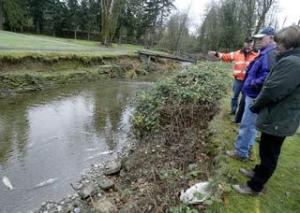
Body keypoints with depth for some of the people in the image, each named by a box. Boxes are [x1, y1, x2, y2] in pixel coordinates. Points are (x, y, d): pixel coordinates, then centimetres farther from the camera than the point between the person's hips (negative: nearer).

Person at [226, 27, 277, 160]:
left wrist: (253, 84, -21)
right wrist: (250, 84, 10)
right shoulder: (265, 53, 14)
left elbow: (269, 76, -32)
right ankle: (247, 149, 32)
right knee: (251, 124, 19)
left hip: (256, 97, -11)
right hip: (253, 94, 11)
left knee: (247, 125, -2)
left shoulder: (271, 54, -19)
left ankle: (241, 152, 9)